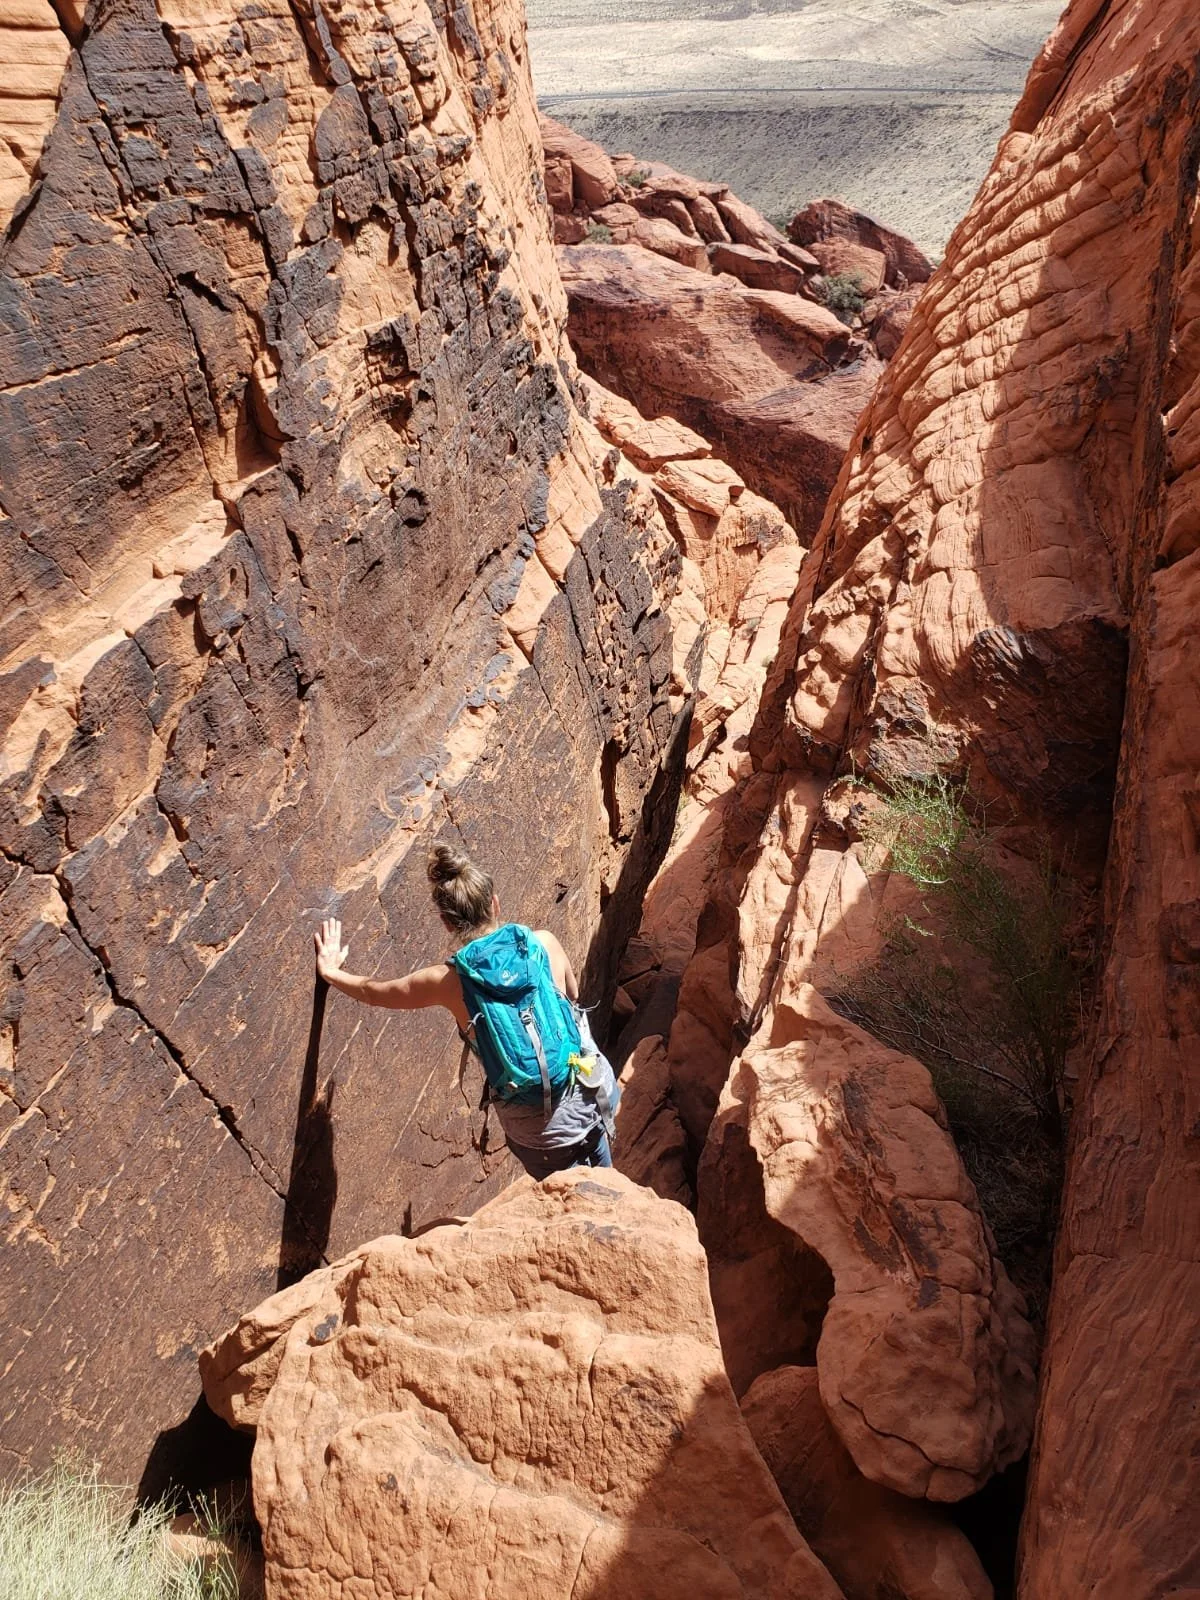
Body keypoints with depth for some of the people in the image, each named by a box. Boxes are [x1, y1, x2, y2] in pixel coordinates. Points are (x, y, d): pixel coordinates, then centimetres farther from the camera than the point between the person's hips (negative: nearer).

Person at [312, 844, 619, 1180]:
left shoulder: (449, 980, -9)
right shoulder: (544, 943, -7)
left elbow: (371, 991, 9)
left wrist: (330, 970, 28)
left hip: (537, 1131, -1)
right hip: (591, 1095, 1)